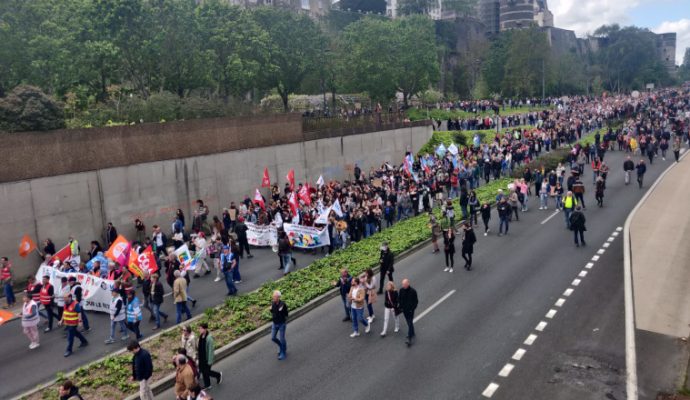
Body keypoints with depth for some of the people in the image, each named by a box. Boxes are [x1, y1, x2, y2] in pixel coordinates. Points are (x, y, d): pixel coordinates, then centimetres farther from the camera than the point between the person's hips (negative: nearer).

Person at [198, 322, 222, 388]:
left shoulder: (209, 338, -28)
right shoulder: (201, 336, -5)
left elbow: (211, 350, -23)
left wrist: (210, 361, -18)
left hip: (207, 358, -7)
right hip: (201, 358, 7)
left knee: (207, 372, 6)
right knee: (202, 371, 17)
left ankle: (218, 375, 32)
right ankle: (207, 385, 36)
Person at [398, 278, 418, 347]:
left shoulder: (413, 291, -17)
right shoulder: (401, 290, -5)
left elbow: (416, 301, -10)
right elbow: (399, 299, 8)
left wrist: (412, 309, -15)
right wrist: (401, 307, -1)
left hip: (410, 310, -5)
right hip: (404, 310, 5)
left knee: (410, 324, -5)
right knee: (409, 323, 19)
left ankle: (410, 339, -4)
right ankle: (412, 334, 36)